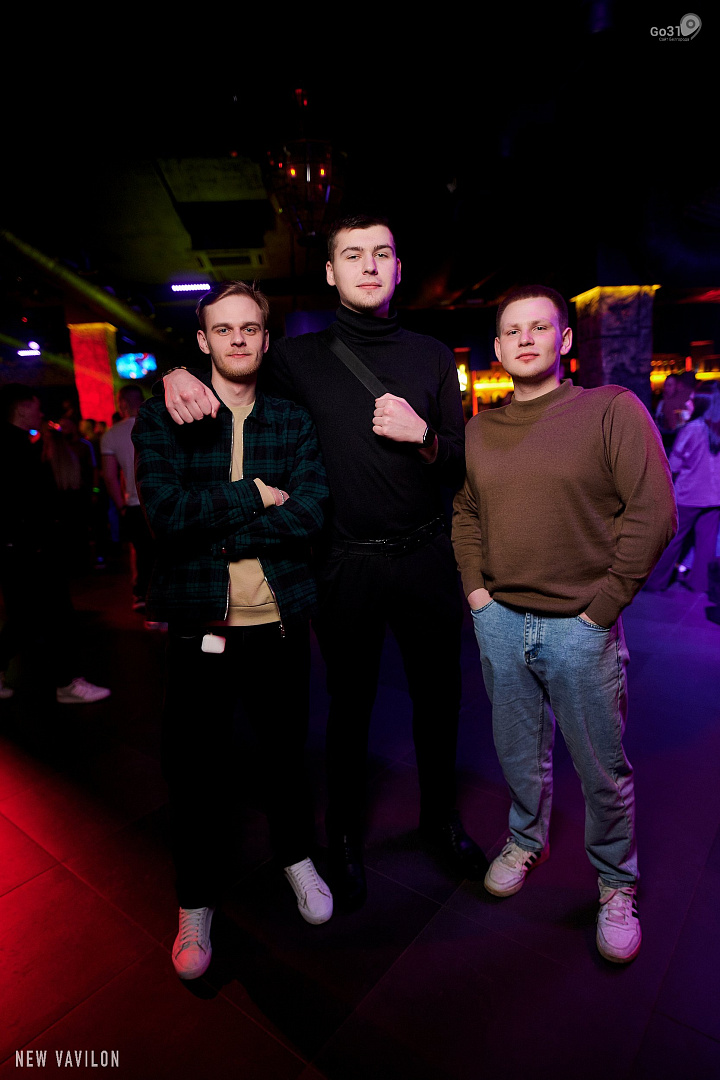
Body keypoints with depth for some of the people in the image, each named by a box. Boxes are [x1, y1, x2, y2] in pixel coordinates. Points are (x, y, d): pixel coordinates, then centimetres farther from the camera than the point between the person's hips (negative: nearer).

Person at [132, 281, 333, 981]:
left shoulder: (294, 422, 5)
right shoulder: (161, 420, 2)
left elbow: (311, 513, -10)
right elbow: (165, 511, -14)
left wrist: (213, 524, -13)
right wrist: (254, 494, -11)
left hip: (280, 617, 2)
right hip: (200, 624, -1)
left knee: (286, 750, 17)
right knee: (195, 767, 11)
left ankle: (296, 856, 46)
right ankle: (197, 903, 36)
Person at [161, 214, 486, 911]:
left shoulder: (431, 357, 7)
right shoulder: (300, 358, 1)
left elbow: (462, 464, 7)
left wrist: (424, 436, -14)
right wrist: (178, 371, -9)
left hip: (425, 557, 3)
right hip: (347, 564, -2)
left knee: (437, 695, 16)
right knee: (349, 705, 12)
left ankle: (439, 817, 43)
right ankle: (344, 837, 37)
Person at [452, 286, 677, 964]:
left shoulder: (612, 410, -6)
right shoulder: (479, 431, 7)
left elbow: (652, 514, -10)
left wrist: (600, 608, -12)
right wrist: (476, 587, 4)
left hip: (580, 628, -3)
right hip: (499, 620, 4)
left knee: (603, 768, 12)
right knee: (519, 751, 20)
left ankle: (616, 884, 38)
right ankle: (527, 839, 47)